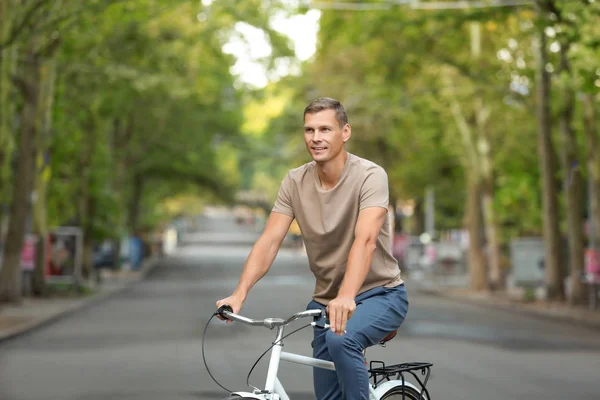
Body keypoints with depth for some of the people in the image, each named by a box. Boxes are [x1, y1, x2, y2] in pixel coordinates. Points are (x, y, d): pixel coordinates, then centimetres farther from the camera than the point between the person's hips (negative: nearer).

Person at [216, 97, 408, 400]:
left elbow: (365, 240, -33)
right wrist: (239, 293, -26)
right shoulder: (295, 182, -5)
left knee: (341, 340, -35)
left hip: (379, 293, -5)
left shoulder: (369, 176, -19)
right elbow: (269, 241, -11)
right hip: (327, 300, 5)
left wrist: (346, 297, -48)